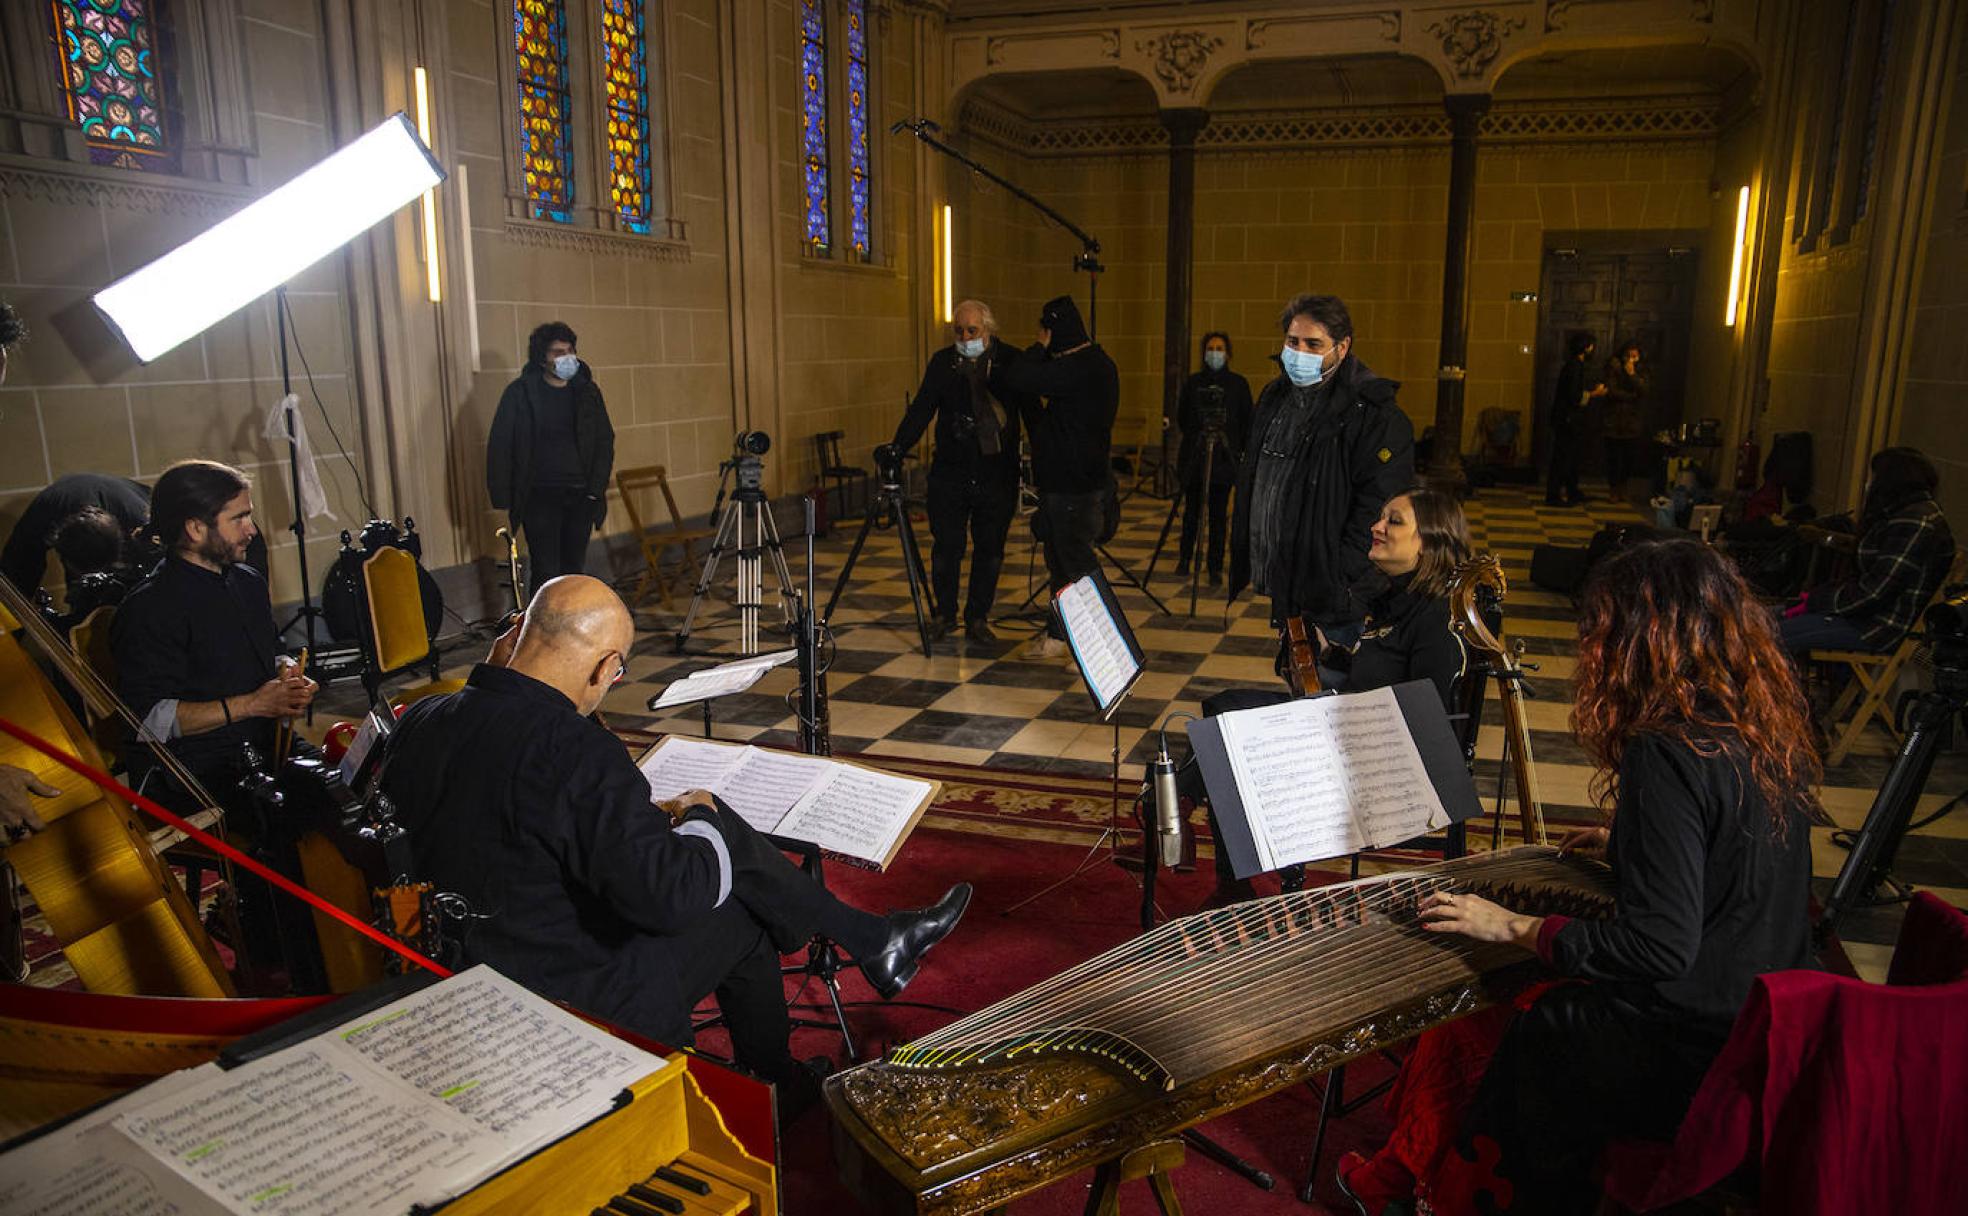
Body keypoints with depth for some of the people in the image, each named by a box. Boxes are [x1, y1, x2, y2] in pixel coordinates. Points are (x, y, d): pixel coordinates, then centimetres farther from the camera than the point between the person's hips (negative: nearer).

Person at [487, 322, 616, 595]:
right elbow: (500, 446, -4)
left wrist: (597, 488, -2)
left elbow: (605, 440, 9)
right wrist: (504, 499, -9)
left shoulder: (587, 391, 6)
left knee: (575, 570, 10)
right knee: (546, 573, -6)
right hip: (540, 497, -4)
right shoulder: (520, 393, -5)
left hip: (580, 495, 4)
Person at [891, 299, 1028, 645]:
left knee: (990, 550, 5)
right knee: (946, 547, 1)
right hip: (950, 474, 0)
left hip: (997, 475, 0)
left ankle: (978, 619, 19)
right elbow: (922, 408, 0)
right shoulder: (942, 362, 2)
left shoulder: (1010, 361, 0)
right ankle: (945, 614, 20)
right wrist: (898, 447, -14)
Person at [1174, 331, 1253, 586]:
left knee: (1219, 513, -1)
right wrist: (1196, 435, 3)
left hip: (1224, 456, -1)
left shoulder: (1238, 383, 4)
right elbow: (1181, 417, 13)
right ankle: (1185, 559, 24)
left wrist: (1242, 451, -2)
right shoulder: (1193, 382, 7)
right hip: (1193, 455, 1)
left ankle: (1215, 568, 6)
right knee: (1191, 510, 7)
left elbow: (1247, 422, 6)